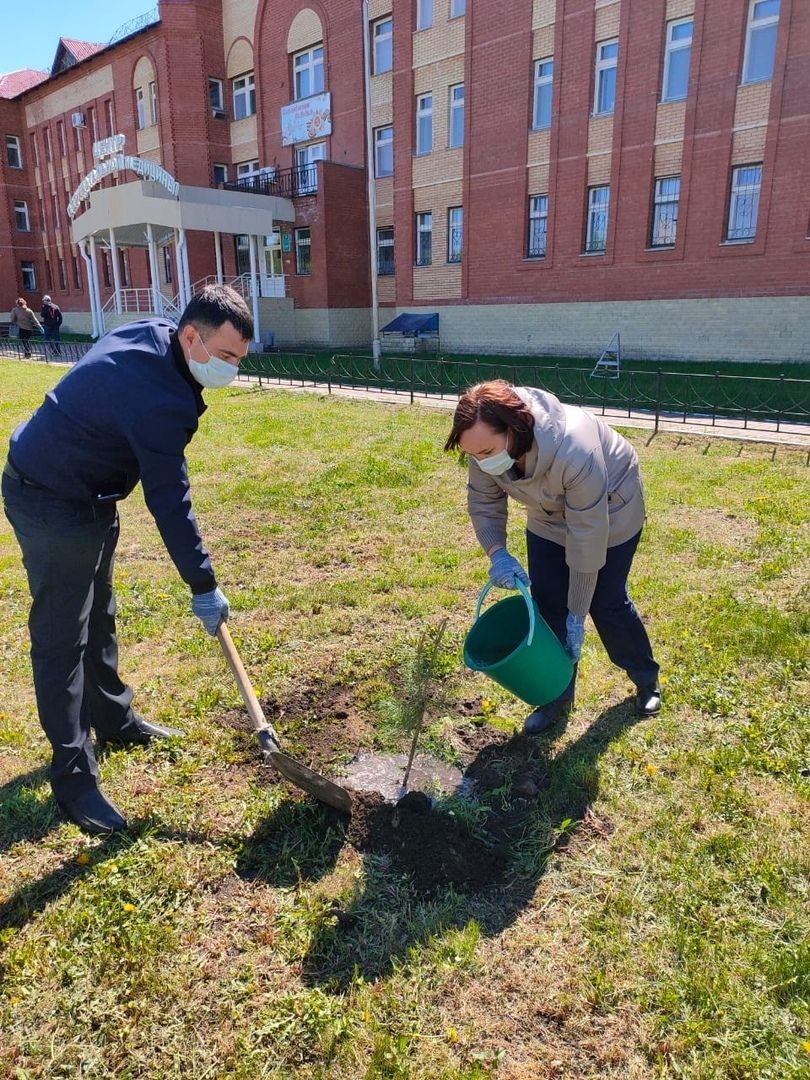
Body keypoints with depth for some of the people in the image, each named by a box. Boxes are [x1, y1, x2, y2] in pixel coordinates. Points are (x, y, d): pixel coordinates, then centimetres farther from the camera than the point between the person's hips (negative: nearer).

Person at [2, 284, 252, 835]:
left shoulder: (151, 336, -2)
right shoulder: (157, 397, -32)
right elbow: (170, 502, -27)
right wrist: (203, 586, -18)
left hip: (86, 493, 10)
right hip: (50, 503, -10)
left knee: (99, 617, 20)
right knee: (62, 638, -4)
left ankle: (115, 719, 36)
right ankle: (73, 775, 6)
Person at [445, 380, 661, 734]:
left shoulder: (575, 452, -43)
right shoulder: (488, 442, -27)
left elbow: (587, 538, -35)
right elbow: (482, 501, -10)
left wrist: (577, 612, -27)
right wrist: (497, 553, -27)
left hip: (610, 513, -5)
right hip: (550, 517, 5)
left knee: (607, 602, 4)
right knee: (547, 603, 2)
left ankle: (647, 680, 30)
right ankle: (558, 696, 18)